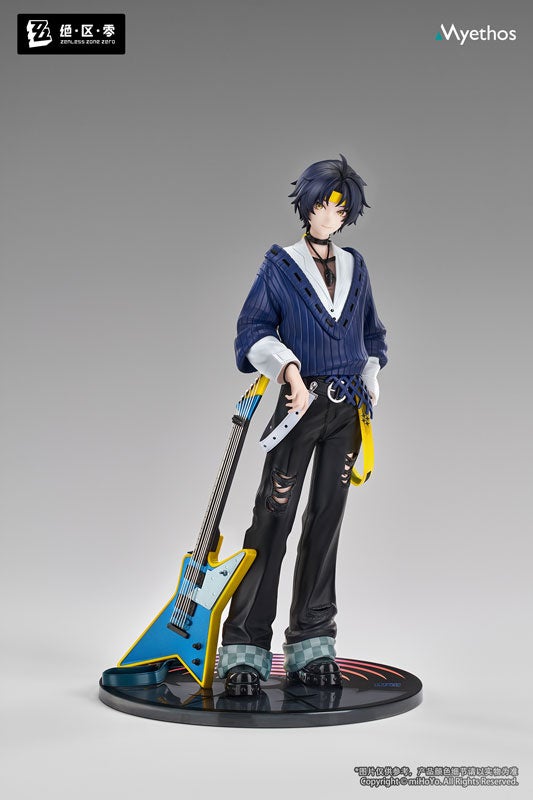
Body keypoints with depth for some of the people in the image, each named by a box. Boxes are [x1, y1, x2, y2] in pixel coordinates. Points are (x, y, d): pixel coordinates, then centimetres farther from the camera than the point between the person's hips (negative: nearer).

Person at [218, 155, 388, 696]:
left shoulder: (355, 268, 16)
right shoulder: (280, 266, 3)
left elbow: (371, 334, 25)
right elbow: (253, 330, -6)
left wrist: (369, 386, 14)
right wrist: (289, 369, -21)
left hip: (347, 408, 4)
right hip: (302, 402, -4)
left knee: (327, 519, 5)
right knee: (273, 517, -10)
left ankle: (312, 646, 11)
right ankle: (245, 649, -6)